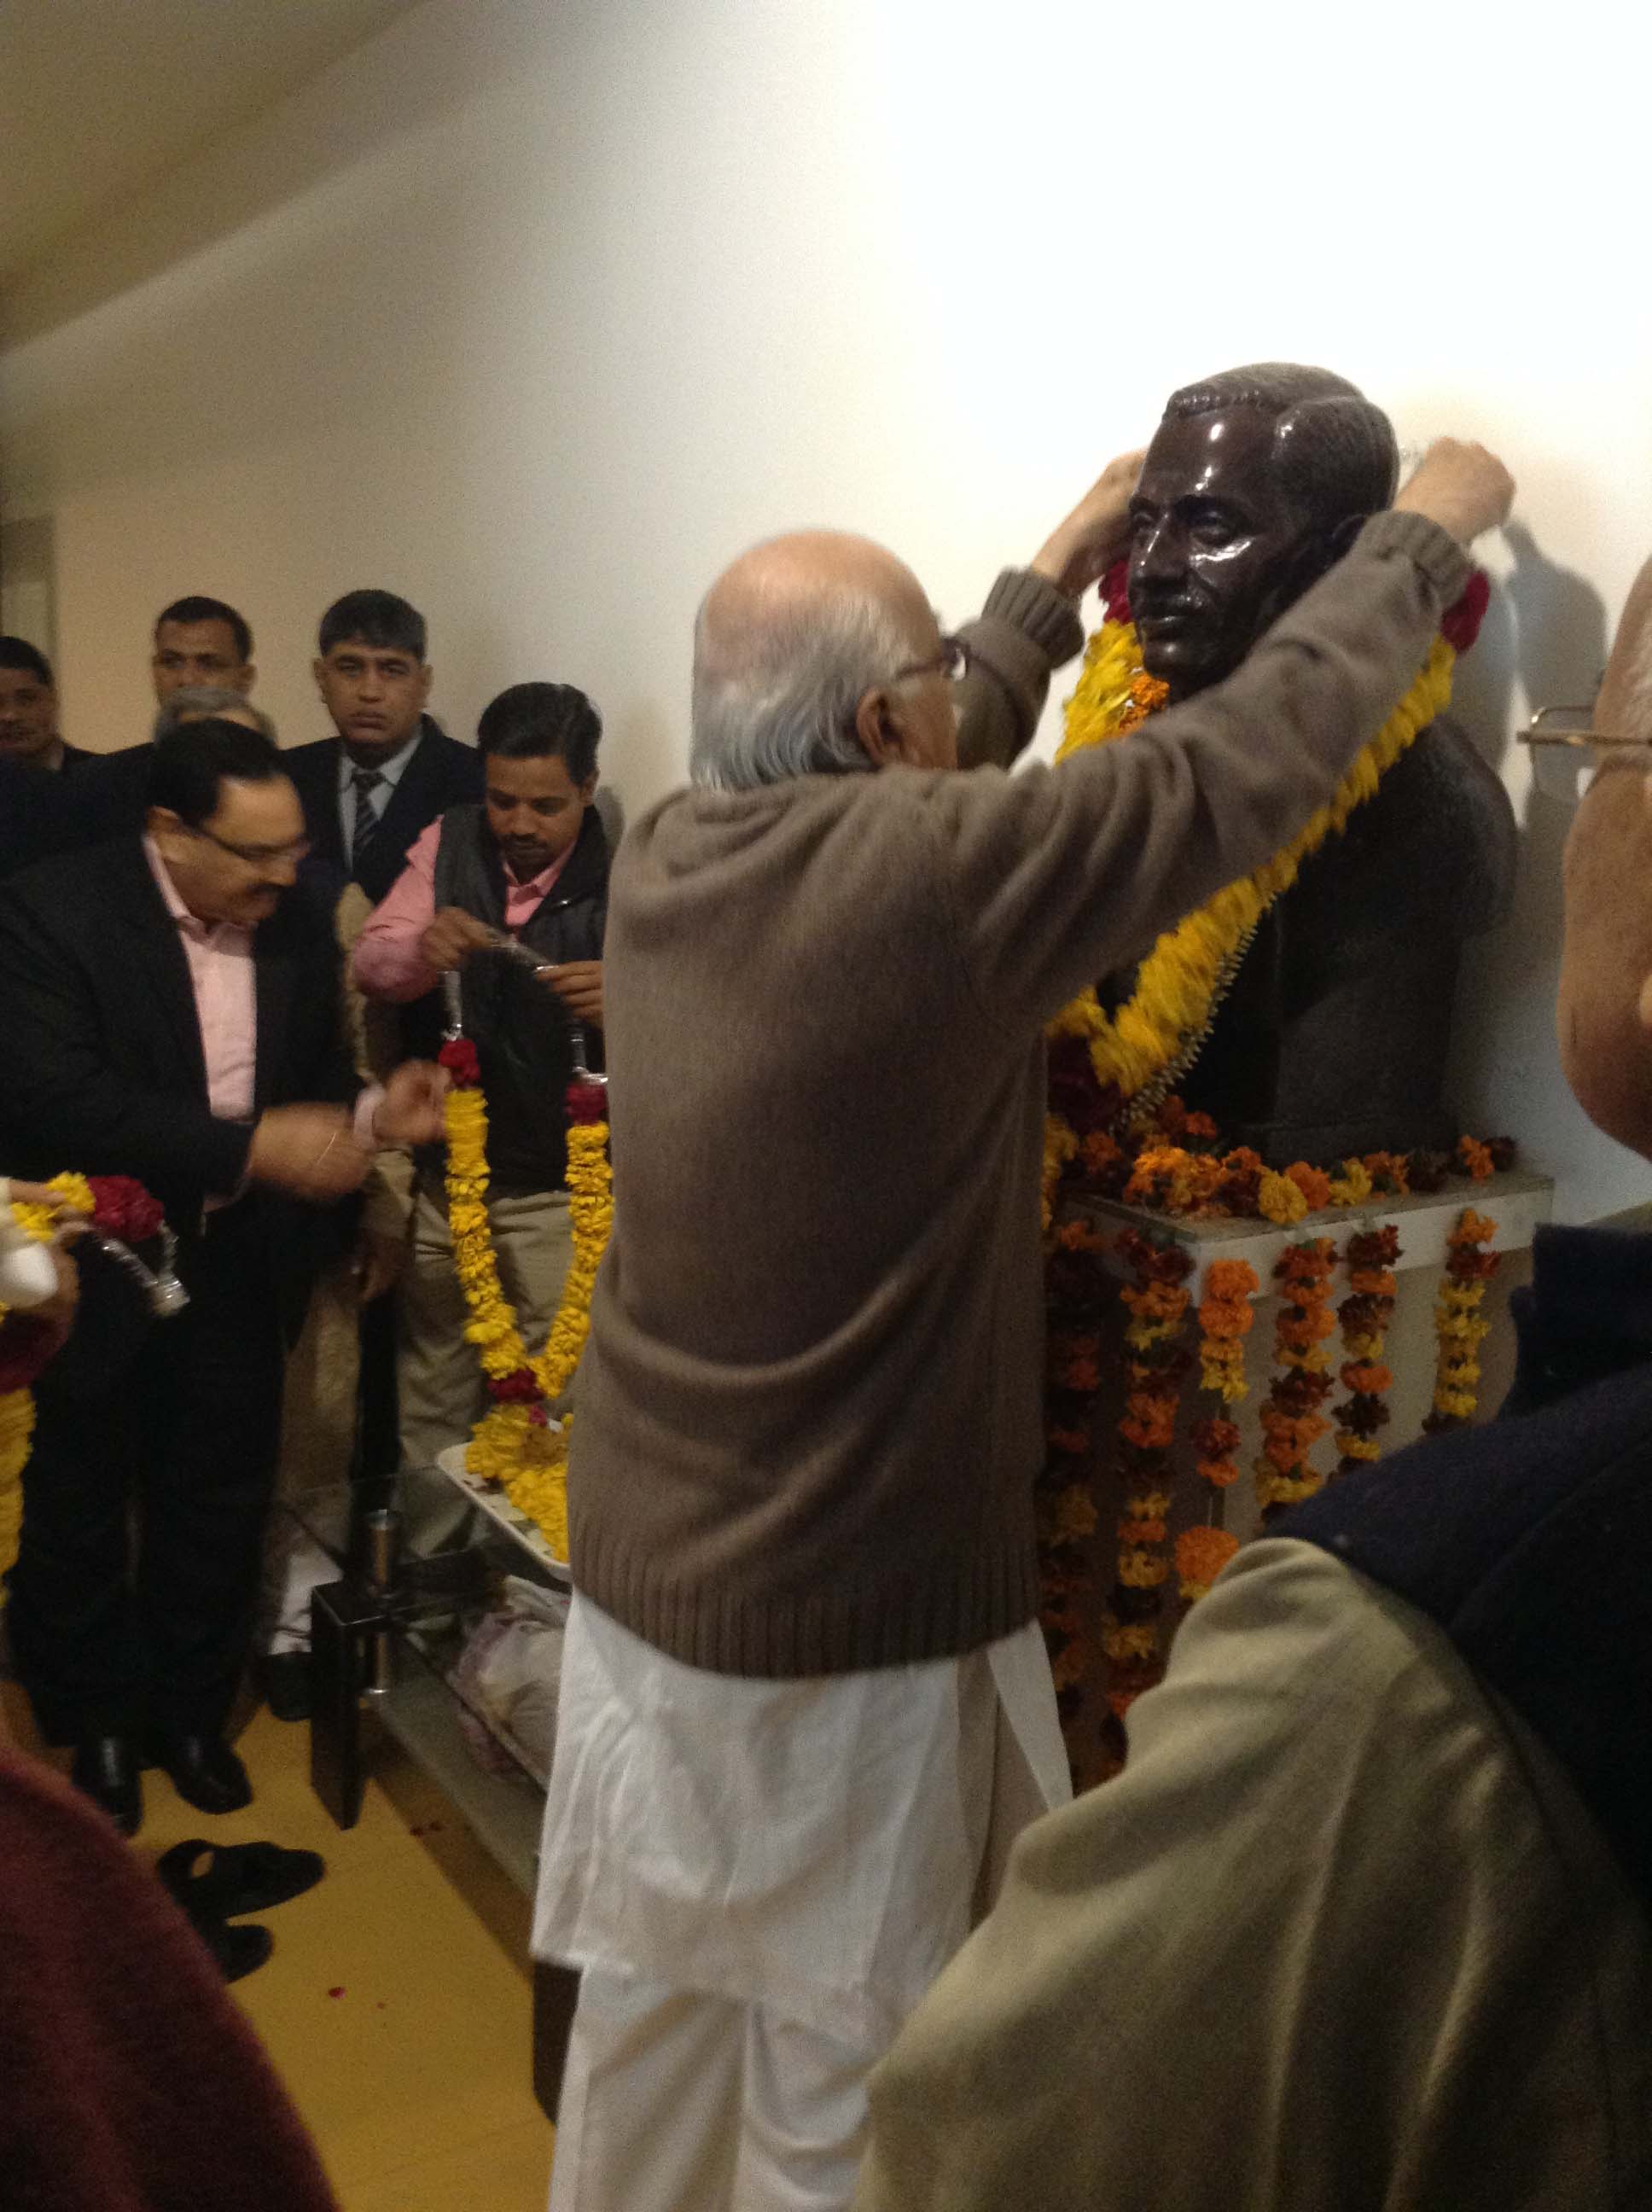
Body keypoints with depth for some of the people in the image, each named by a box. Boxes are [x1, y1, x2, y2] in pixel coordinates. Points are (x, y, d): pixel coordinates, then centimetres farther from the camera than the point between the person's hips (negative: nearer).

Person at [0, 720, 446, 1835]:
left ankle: (189, 1711, 36)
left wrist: (371, 1111, -15)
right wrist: (251, 1148, -32)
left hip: (238, 1270, 4)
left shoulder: (298, 924, -2)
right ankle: (94, 1723, 35)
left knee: (219, 1503, 15)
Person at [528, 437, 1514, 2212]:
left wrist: (1053, 583, 23)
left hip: (637, 1567, 7)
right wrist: (1425, 533, 2)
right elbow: (1247, 757, -15)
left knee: (645, 2021, 23)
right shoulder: (929, 878, -22)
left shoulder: (666, 858, -2)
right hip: (855, 1615, -7)